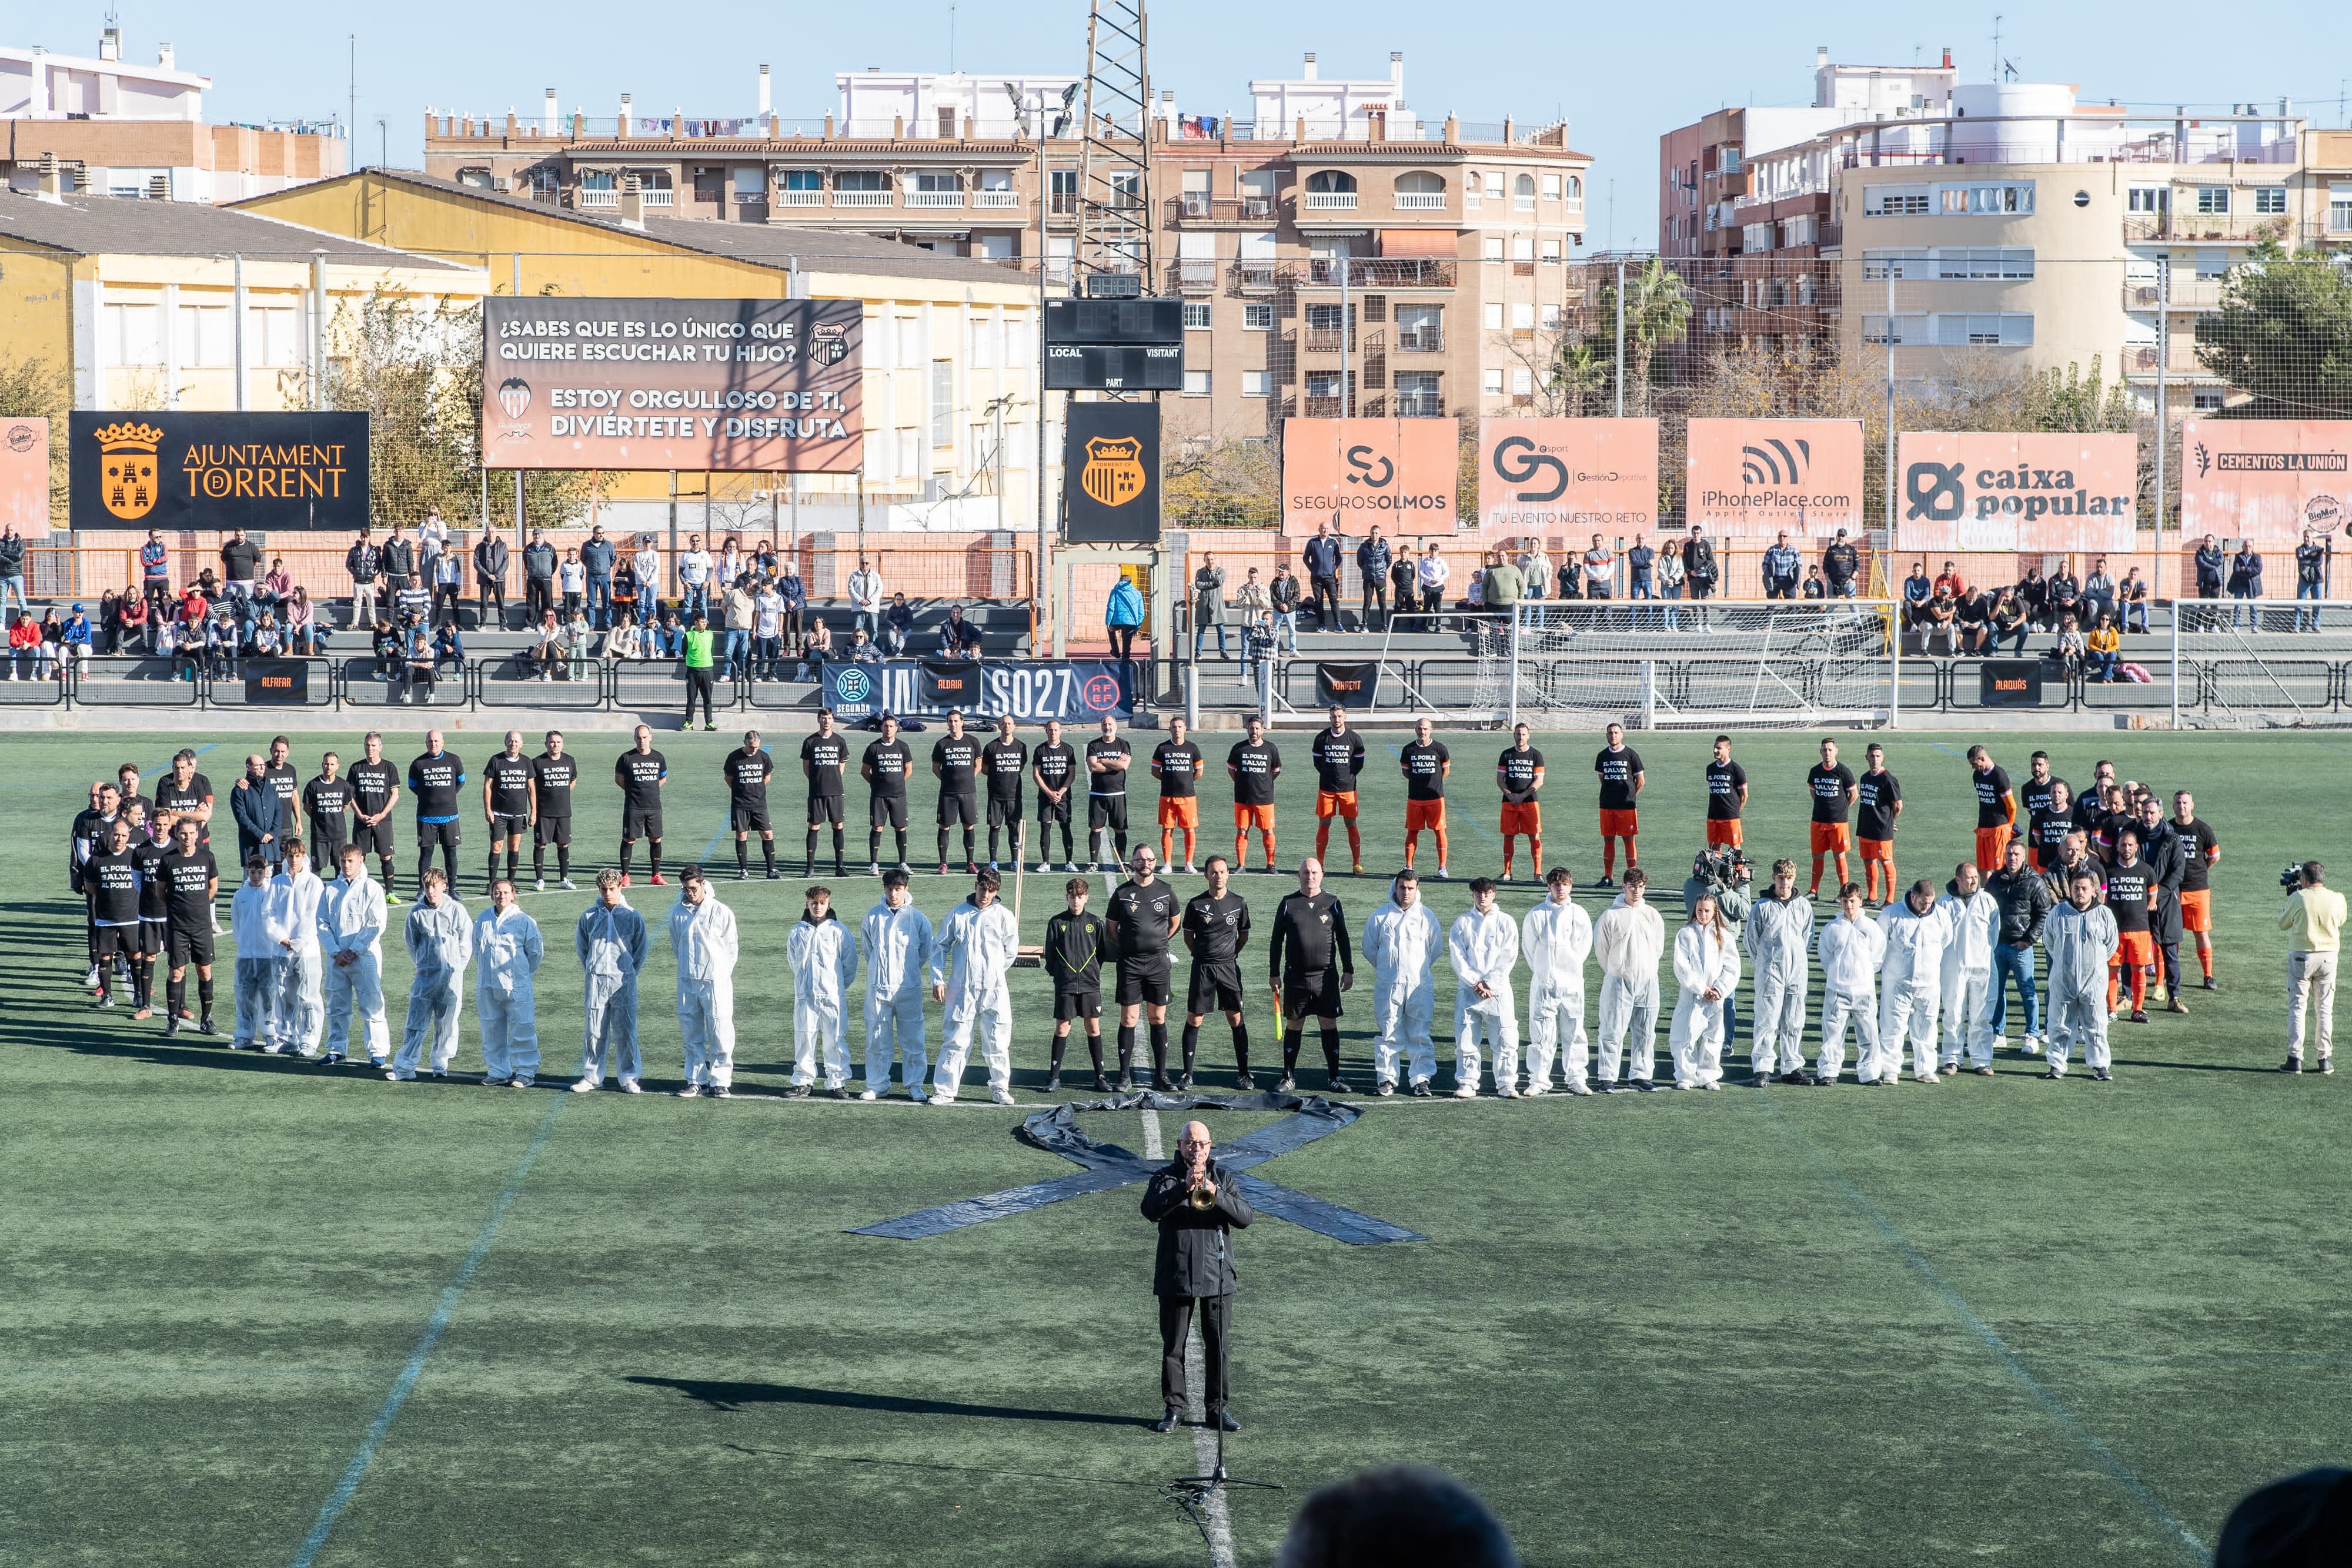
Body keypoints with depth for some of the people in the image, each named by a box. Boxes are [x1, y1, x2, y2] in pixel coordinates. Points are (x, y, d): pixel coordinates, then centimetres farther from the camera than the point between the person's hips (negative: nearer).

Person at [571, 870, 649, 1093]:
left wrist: (629, 972, 7)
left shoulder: (633, 917, 1)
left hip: (623, 981, -1)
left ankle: (629, 1078, 4)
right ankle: (591, 1076, 10)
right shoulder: (589, 916, 5)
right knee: (594, 1031, 3)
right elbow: (581, 946, 16)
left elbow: (641, 948, 10)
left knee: (626, 1031, -1)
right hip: (595, 980, 1)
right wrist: (591, 970, 11)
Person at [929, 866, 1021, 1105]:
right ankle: (944, 1090, 5)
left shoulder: (1004, 917, 1)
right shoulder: (958, 915, 2)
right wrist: (938, 980, 3)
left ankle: (1000, 1088, 18)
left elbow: (1011, 951, 14)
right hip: (962, 989, 0)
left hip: (994, 989, 0)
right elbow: (940, 947, 10)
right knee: (955, 1041, 0)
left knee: (997, 1042, 5)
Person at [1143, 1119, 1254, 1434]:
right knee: (1173, 1346, 2)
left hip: (1218, 1275, 2)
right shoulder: (1165, 1178, 3)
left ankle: (1217, 1408, 12)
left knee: (1218, 1345, 4)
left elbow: (1246, 1216, -4)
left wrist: (1216, 1194, -20)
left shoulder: (1224, 1178, 9)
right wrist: (1185, 1188, -27)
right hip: (1176, 1275, -2)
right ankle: (1173, 1408, 10)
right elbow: (1151, 1210, -15)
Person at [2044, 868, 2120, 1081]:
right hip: (2063, 980, 1)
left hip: (2094, 980, -1)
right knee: (2060, 1024, 6)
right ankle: (2057, 1065, 15)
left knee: (2096, 1025, 4)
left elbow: (2111, 944, 11)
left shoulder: (2104, 914, -3)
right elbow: (2048, 941, 12)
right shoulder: (2058, 913, -2)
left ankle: (2099, 1065, 13)